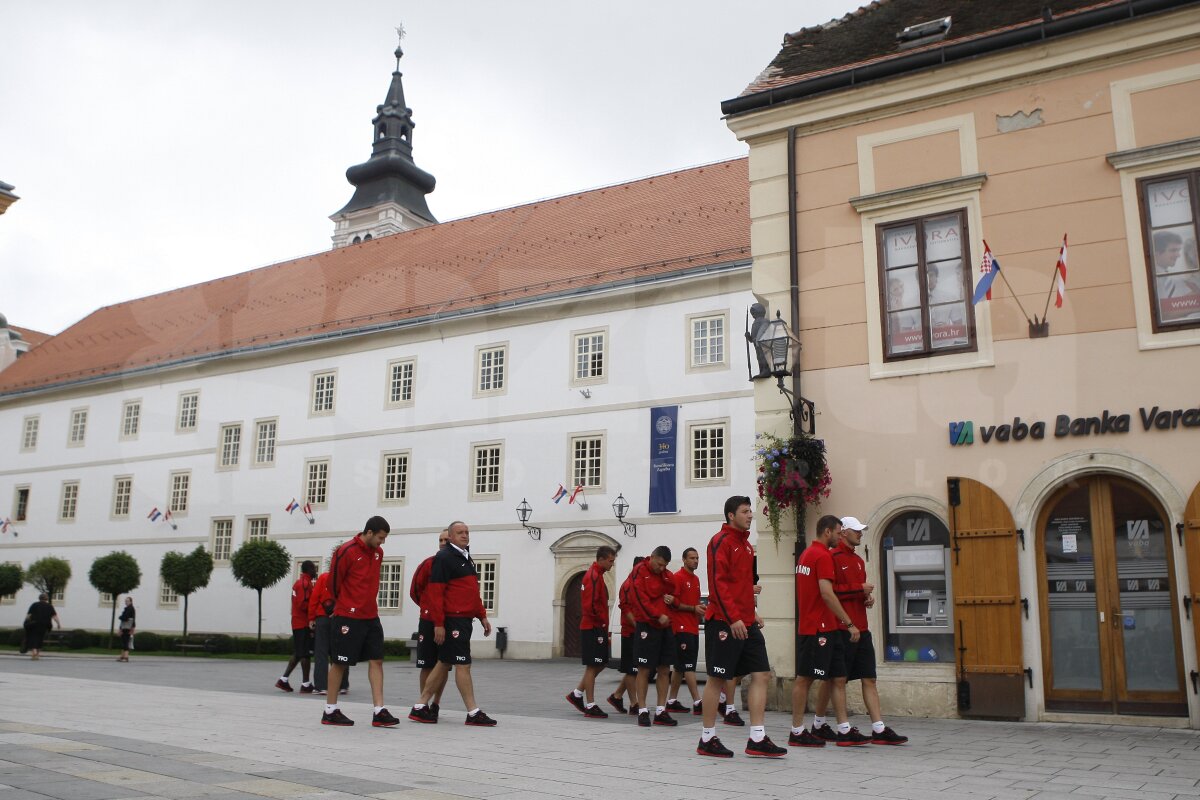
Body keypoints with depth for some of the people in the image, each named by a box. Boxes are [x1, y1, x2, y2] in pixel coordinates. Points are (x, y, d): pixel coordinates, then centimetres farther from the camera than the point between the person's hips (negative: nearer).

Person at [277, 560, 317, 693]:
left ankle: (283, 680, 15)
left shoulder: (299, 582, 17)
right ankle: (305, 684, -4)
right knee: (306, 654, -6)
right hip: (304, 623, -10)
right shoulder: (306, 584, -13)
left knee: (298, 653, 14)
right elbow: (304, 604, -21)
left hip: (297, 622, 10)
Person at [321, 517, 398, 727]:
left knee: (376, 661, 1)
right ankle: (330, 711, 15)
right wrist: (346, 605, 8)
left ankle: (379, 712, 1)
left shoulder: (378, 552, 9)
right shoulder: (346, 551, -13)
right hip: (347, 617, -7)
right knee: (340, 663, 3)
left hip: (371, 617, 7)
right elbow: (333, 582, -5)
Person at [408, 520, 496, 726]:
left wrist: (482, 616, 19)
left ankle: (420, 707, 19)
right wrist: (438, 623, -19)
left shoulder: (466, 558, 20)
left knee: (444, 664, 12)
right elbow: (435, 592, -15)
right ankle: (473, 713, 0)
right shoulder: (444, 557, -10)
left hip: (464, 620, 10)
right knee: (463, 664, -6)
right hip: (452, 620, -10)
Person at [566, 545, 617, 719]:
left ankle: (576, 694, 21)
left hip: (597, 628, 10)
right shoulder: (594, 576, -16)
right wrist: (603, 621, -13)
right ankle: (590, 706, 3)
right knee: (592, 666, -3)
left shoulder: (596, 574, 16)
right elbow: (591, 605, -23)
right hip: (593, 628, -10)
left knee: (600, 664, 14)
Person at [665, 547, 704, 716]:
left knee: (680, 667, 12)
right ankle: (697, 703, -12)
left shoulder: (696, 579, 18)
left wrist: (700, 611, 9)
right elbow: (673, 602, -13)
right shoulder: (678, 577, -9)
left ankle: (672, 701, 18)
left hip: (693, 628, 9)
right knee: (688, 666, -10)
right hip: (682, 627, -9)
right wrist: (693, 608, -15)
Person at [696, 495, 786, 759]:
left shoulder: (745, 544, 17)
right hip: (723, 622, -9)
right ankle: (707, 740, 9)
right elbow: (717, 583, -17)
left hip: (746, 623, 9)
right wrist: (733, 618, -22)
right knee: (718, 678, -1)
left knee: (761, 675, 3)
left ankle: (757, 739, 6)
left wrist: (752, 613, 14)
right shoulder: (721, 541, -9)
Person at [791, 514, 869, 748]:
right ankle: (797, 733, 4)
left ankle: (845, 731, 10)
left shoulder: (807, 553, 17)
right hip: (818, 629, -10)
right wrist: (849, 623, -18)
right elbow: (827, 593, -22)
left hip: (827, 628, 10)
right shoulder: (822, 555, -14)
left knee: (839, 678, 9)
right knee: (805, 678, -3)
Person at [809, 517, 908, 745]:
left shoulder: (858, 560, 18)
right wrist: (860, 589, -16)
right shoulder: (832, 557, -11)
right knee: (833, 678, 2)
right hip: (840, 629, -8)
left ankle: (879, 730, 6)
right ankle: (818, 724, 17)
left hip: (861, 629, 8)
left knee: (869, 679, 5)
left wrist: (868, 596, 6)